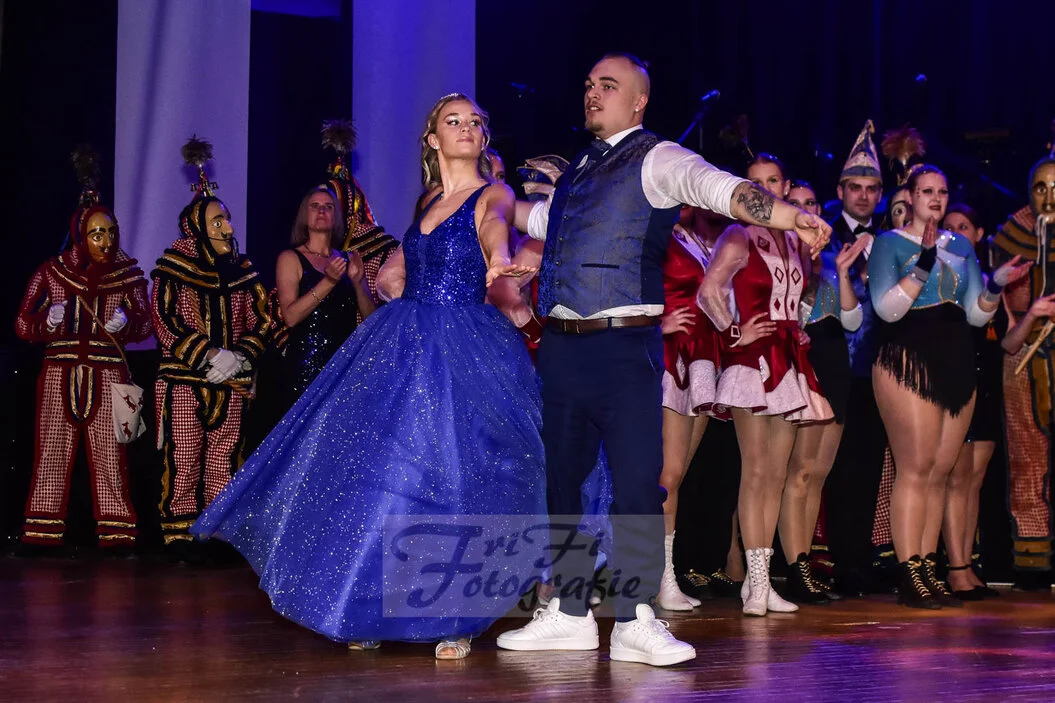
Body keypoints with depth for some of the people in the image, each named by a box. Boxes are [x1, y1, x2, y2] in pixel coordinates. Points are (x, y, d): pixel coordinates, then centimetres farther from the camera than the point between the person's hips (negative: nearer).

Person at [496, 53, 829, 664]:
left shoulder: (656, 160, -2)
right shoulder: (579, 171, 18)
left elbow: (721, 189, -19)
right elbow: (537, 219, 36)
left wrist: (790, 216, -34)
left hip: (625, 346, -7)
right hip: (561, 345, 7)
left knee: (637, 481, -9)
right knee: (562, 477, 12)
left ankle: (636, 623, -1)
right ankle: (569, 615, 23)